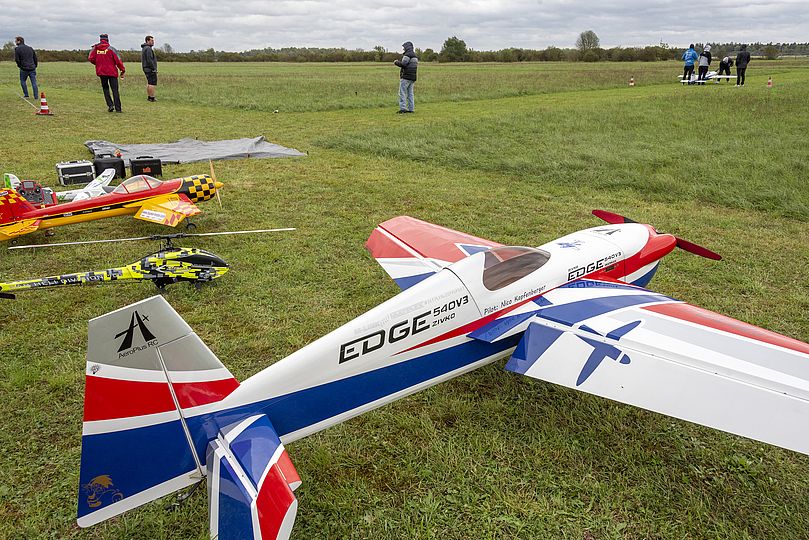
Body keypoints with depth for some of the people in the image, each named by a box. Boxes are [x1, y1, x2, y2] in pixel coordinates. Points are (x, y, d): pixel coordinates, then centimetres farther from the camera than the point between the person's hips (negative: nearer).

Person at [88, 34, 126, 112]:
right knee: (115, 90, 0)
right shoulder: (111, 49, -7)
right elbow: (118, 60, -10)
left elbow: (90, 58, -2)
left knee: (105, 89, 17)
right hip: (112, 72, -3)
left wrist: (97, 64, 17)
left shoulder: (95, 48, 2)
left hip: (101, 72, 3)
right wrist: (123, 70, -2)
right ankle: (118, 108, -7)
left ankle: (110, 105, 2)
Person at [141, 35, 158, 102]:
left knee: (149, 83, 15)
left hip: (146, 68, 11)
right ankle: (152, 97, -8)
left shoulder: (144, 48, 18)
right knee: (152, 83, -8)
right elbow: (149, 60, -22)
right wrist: (154, 69, -17)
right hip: (150, 69, -11)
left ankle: (148, 97, 19)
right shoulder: (148, 48, -15)